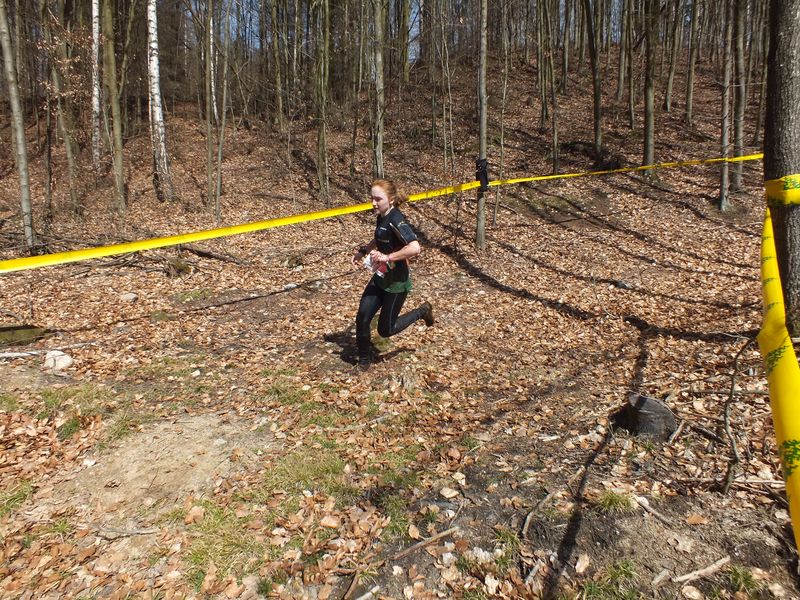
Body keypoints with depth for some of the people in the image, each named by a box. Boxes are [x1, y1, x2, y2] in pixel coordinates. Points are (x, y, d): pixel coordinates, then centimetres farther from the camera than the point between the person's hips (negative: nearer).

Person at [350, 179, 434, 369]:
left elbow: (415, 248, -38)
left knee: (385, 330, 7)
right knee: (362, 319, 2)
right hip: (380, 278, 8)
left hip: (396, 283, -8)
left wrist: (387, 257, -32)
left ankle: (422, 311, 26)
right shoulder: (382, 217, 2)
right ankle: (364, 360, 24)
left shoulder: (396, 220, -24)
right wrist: (363, 250, 8)